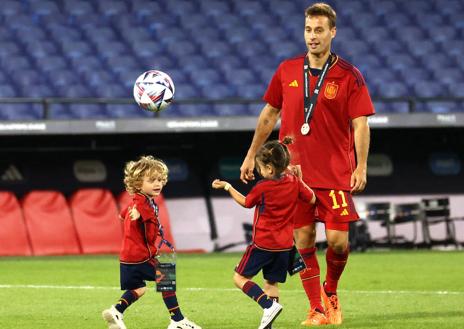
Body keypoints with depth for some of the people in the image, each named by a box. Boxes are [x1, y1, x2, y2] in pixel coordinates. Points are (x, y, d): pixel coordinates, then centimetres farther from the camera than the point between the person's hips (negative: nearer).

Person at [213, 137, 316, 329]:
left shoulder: (262, 187, -13)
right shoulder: (294, 183, -2)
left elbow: (245, 202, 5)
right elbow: (312, 199, 10)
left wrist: (227, 187, 16)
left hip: (263, 243, -6)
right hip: (284, 245, 6)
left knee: (240, 278, 2)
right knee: (271, 282, 12)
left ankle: (269, 306, -15)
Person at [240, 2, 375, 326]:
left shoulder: (348, 75, -4)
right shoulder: (287, 71, 5)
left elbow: (360, 123, -6)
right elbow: (269, 114, 15)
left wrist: (361, 167, -14)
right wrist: (251, 155, 16)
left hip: (336, 173, -2)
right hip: (294, 171, 2)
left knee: (338, 241, -6)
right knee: (304, 241, 0)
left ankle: (331, 291, 23)